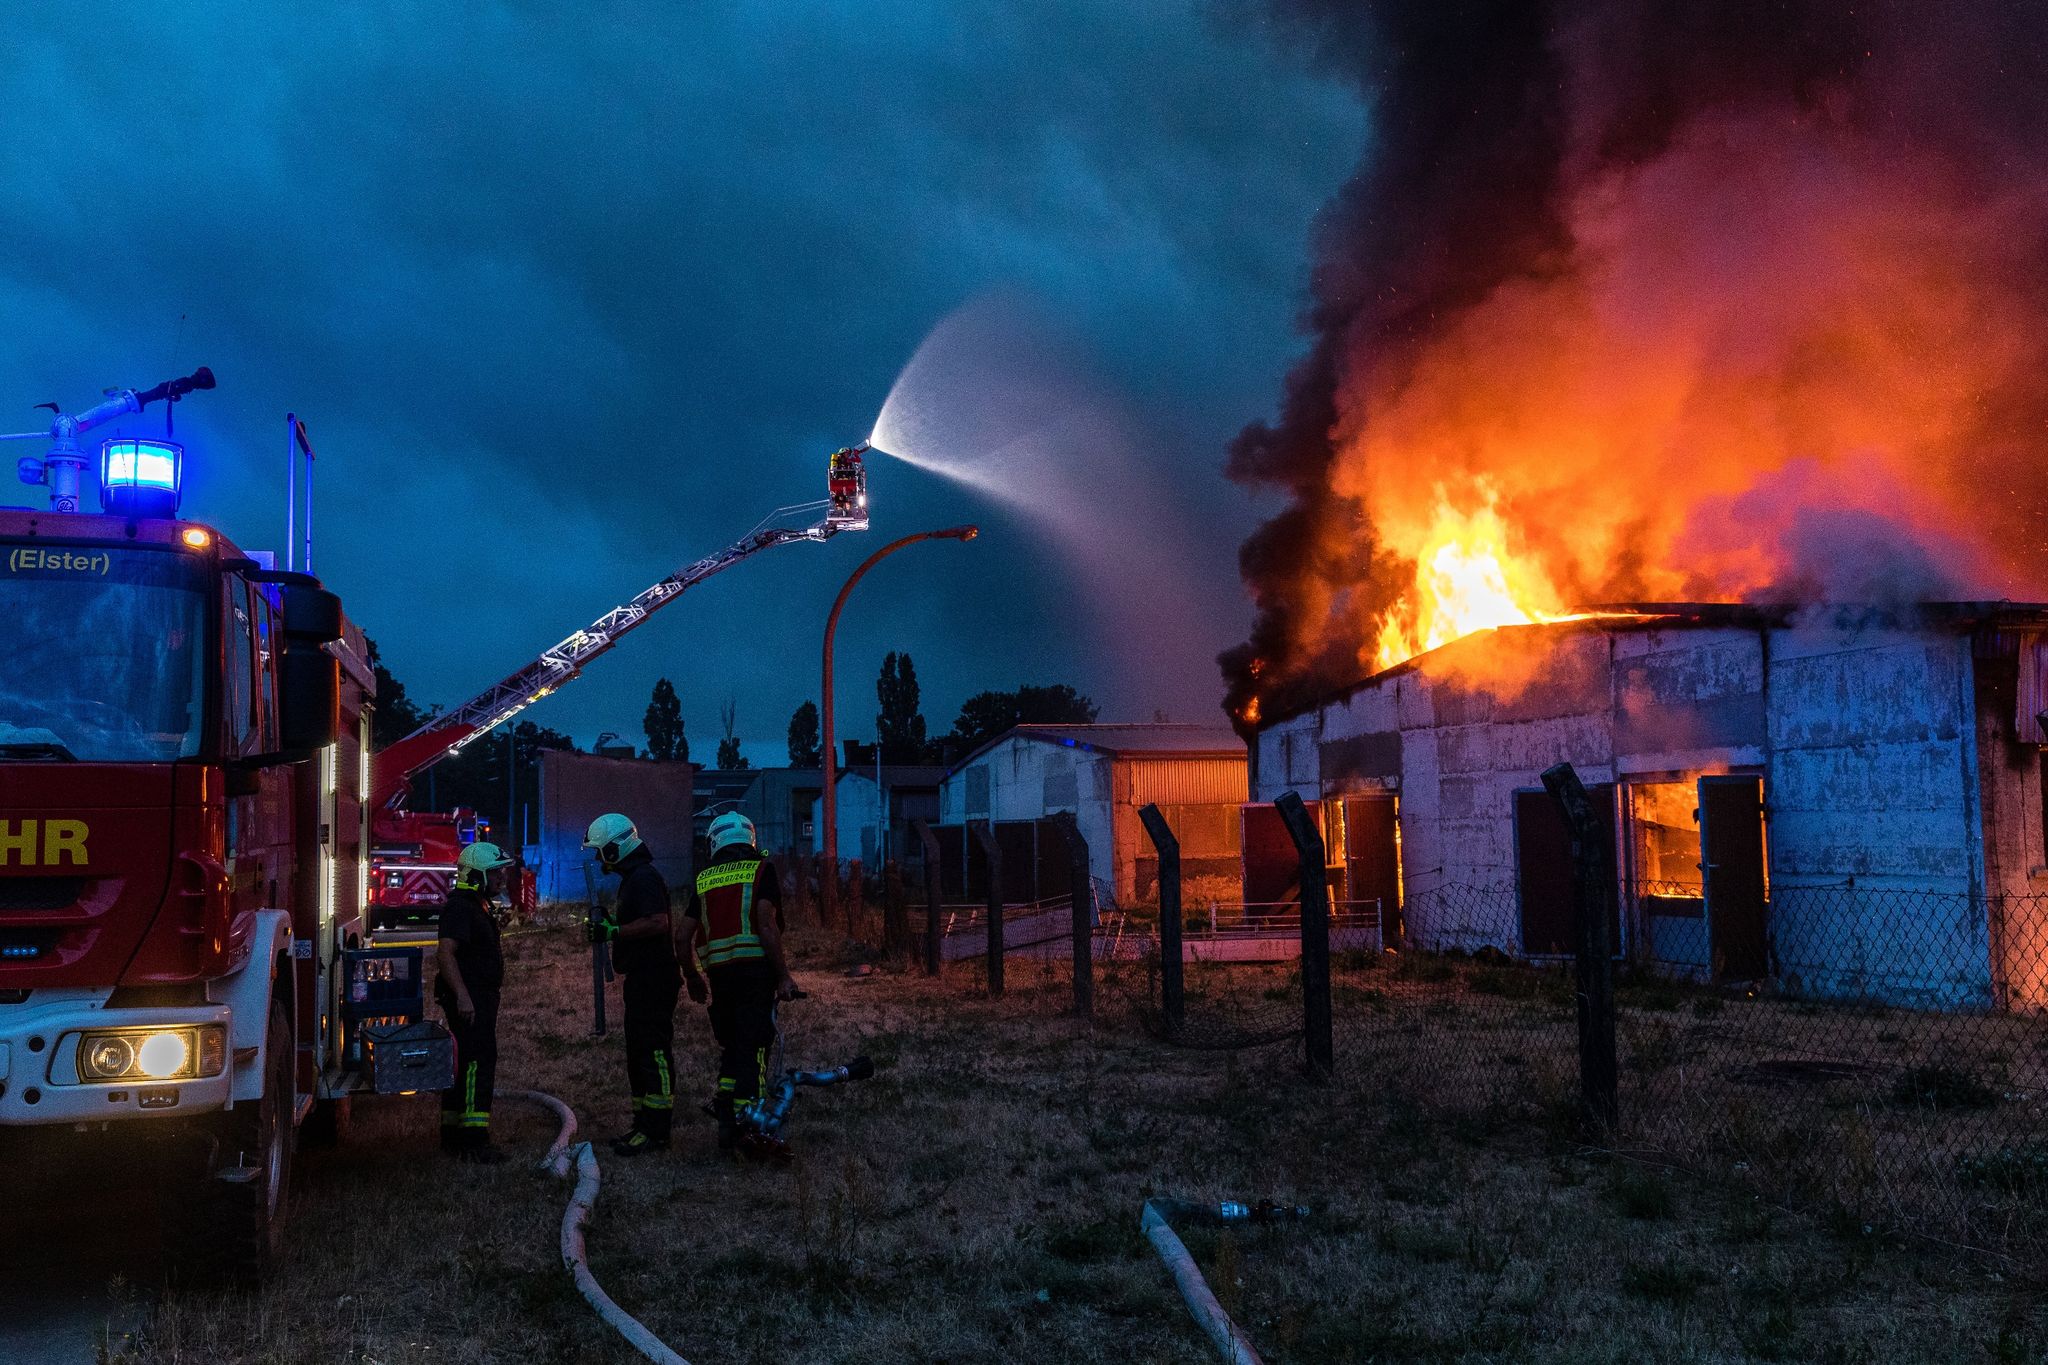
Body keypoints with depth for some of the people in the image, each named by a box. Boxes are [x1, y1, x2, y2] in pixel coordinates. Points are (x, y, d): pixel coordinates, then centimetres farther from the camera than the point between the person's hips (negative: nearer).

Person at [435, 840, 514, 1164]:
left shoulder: (477, 906, 18)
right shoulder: (460, 908, -16)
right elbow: (445, 953, -26)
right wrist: (462, 995, -32)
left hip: (479, 999, 11)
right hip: (470, 1000, -11)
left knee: (463, 1065, 13)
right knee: (478, 1063, -14)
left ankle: (453, 1136, 19)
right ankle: (473, 1141, -17)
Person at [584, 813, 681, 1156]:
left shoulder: (644, 879, -15)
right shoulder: (634, 877, 19)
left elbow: (657, 922, -27)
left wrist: (614, 931, -22)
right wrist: (610, 922, 15)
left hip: (652, 982, -11)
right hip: (641, 981, 11)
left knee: (653, 1053, -10)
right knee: (639, 1053, 15)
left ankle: (655, 1131, -8)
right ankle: (644, 1124, 22)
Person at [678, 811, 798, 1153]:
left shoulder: (703, 879, 13)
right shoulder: (761, 869, 0)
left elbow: (685, 937, 11)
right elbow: (767, 925, -12)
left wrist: (692, 979, 25)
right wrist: (783, 976, -9)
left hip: (719, 973, 4)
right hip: (756, 969, -4)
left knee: (730, 1047, 18)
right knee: (753, 1049, -2)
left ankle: (725, 1120, 13)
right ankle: (745, 1123, -7)